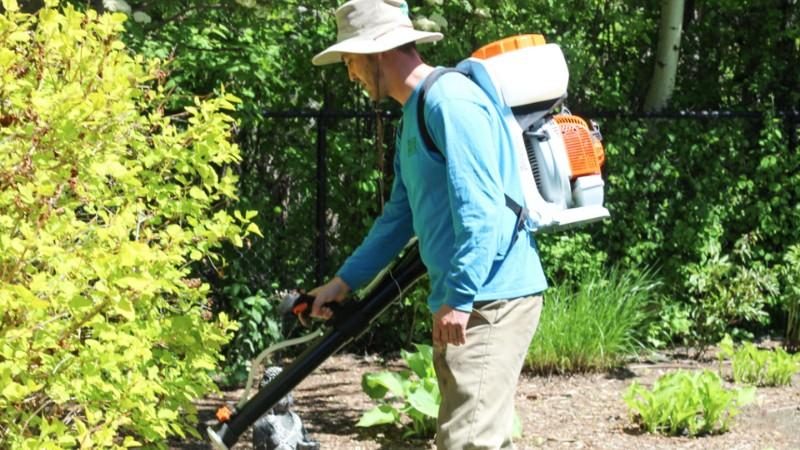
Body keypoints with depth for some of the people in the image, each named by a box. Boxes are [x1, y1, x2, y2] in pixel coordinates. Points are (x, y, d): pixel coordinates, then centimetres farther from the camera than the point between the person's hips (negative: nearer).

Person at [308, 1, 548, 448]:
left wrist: (459, 297, -24)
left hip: (490, 298, -10)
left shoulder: (449, 99, -15)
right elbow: (399, 218, 27)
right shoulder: (415, 115, 18)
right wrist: (345, 281, 27)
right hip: (462, 298, 10)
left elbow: (480, 208, -22)